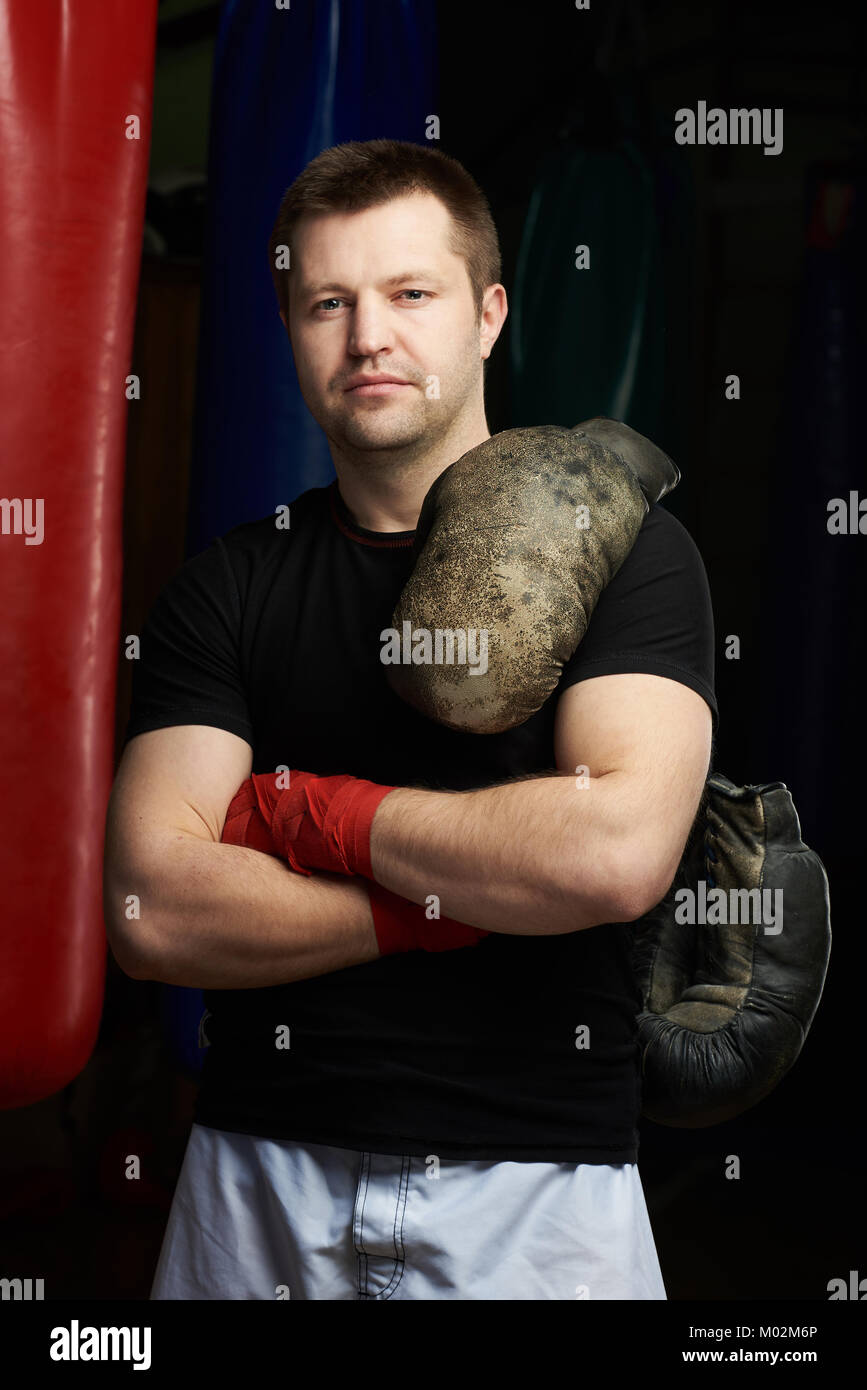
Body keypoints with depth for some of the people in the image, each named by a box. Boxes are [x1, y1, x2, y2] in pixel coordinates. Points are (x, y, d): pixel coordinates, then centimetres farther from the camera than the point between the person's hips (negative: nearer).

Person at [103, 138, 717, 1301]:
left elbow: (620, 854, -21)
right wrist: (487, 884, -14)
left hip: (539, 1192, -2)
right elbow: (153, 912, -9)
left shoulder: (621, 546, -5)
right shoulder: (228, 588, 2)